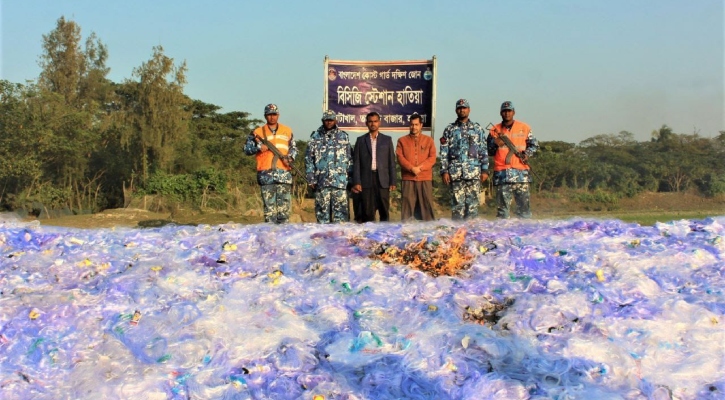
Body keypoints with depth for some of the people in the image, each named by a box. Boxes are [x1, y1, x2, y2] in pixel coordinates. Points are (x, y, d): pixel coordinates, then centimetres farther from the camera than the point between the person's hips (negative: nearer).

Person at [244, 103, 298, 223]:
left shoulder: (287, 131, 17)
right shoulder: (257, 132, 10)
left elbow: (294, 148, 20)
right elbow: (247, 149, 8)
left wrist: (290, 157, 0)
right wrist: (258, 147, -10)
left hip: (284, 174, 2)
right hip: (266, 175, -2)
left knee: (285, 205, -2)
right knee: (269, 206, -2)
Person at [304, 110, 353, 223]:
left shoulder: (343, 136, 10)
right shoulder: (315, 137, 9)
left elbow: (349, 158, 9)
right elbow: (308, 159, 7)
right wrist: (311, 179, 0)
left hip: (340, 181, 0)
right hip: (321, 181, 0)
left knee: (341, 209, -4)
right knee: (322, 210, 3)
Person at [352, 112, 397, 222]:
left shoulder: (387, 139, 10)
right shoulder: (360, 140, 9)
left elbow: (391, 162, 8)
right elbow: (356, 162, 4)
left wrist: (392, 182, 1)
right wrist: (356, 182, -5)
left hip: (383, 180, 1)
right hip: (366, 181, 0)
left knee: (384, 212, 2)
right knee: (367, 213, 0)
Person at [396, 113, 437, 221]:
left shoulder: (429, 140, 10)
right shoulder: (402, 140, 9)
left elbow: (432, 158, 1)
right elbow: (400, 157, -1)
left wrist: (420, 167, -13)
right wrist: (412, 168, -15)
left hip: (425, 178, 0)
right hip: (408, 178, 0)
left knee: (427, 204, 1)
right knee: (407, 204, -1)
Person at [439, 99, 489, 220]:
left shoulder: (477, 129, 11)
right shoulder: (449, 129, 9)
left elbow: (483, 151, 9)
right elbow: (444, 152, 6)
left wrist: (485, 170, 1)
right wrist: (444, 171, -2)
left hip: (474, 173, 1)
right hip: (455, 173, 0)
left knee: (472, 203, 0)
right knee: (457, 203, 0)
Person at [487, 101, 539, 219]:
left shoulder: (524, 128, 11)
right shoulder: (494, 130, 11)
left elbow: (534, 145, 17)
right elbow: (489, 151, 13)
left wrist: (527, 153, -1)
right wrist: (496, 144, -7)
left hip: (521, 173, 0)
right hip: (501, 173, 0)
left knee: (524, 203, 0)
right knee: (502, 204, -1)